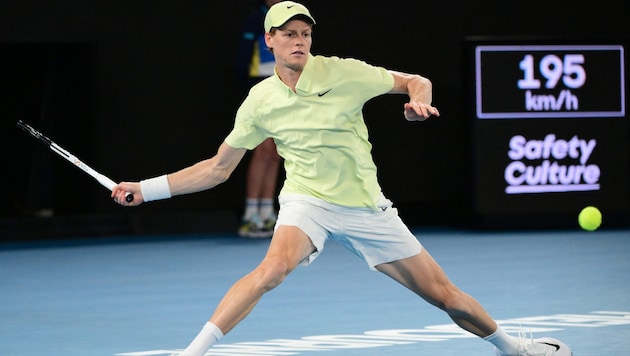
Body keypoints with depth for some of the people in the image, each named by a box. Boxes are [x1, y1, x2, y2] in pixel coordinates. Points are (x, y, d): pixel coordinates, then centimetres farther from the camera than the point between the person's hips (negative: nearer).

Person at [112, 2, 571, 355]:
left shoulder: (344, 73, -8)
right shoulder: (260, 102, -3)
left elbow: (417, 82, 3)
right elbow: (218, 168, 5)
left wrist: (420, 101, -22)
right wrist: (146, 188, 0)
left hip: (366, 208, 1)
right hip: (307, 202, -1)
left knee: (444, 294, 4)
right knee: (275, 266, -35)